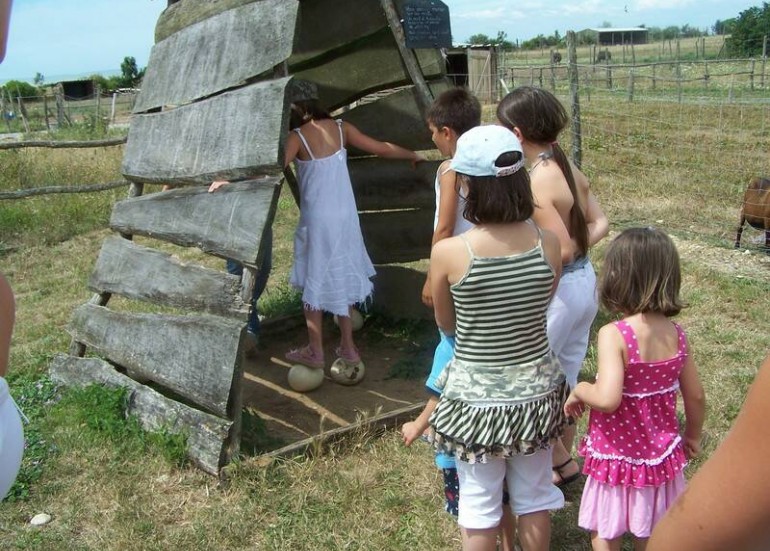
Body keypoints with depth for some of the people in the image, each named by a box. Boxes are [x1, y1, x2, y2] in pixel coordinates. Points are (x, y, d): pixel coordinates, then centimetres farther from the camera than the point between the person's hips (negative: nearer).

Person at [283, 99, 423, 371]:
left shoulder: (297, 137, -13)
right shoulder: (341, 128, 0)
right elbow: (381, 149, 5)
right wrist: (413, 155, 20)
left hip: (316, 220, -4)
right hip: (345, 216, 5)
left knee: (314, 282, 10)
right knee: (341, 278, 17)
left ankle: (315, 351, 20)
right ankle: (347, 347, 26)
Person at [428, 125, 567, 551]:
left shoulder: (448, 253, -21)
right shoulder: (548, 244, -12)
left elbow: (446, 324, -4)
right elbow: (542, 306, 3)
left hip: (476, 396, -3)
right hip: (536, 391, 3)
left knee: (479, 505, 17)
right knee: (534, 498, 23)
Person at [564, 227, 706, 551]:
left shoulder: (613, 335, -25)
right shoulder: (675, 334, -7)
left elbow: (607, 399, -37)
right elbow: (696, 396, 3)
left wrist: (579, 390, -15)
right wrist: (693, 436, 20)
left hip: (617, 456, -5)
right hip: (661, 455, 5)